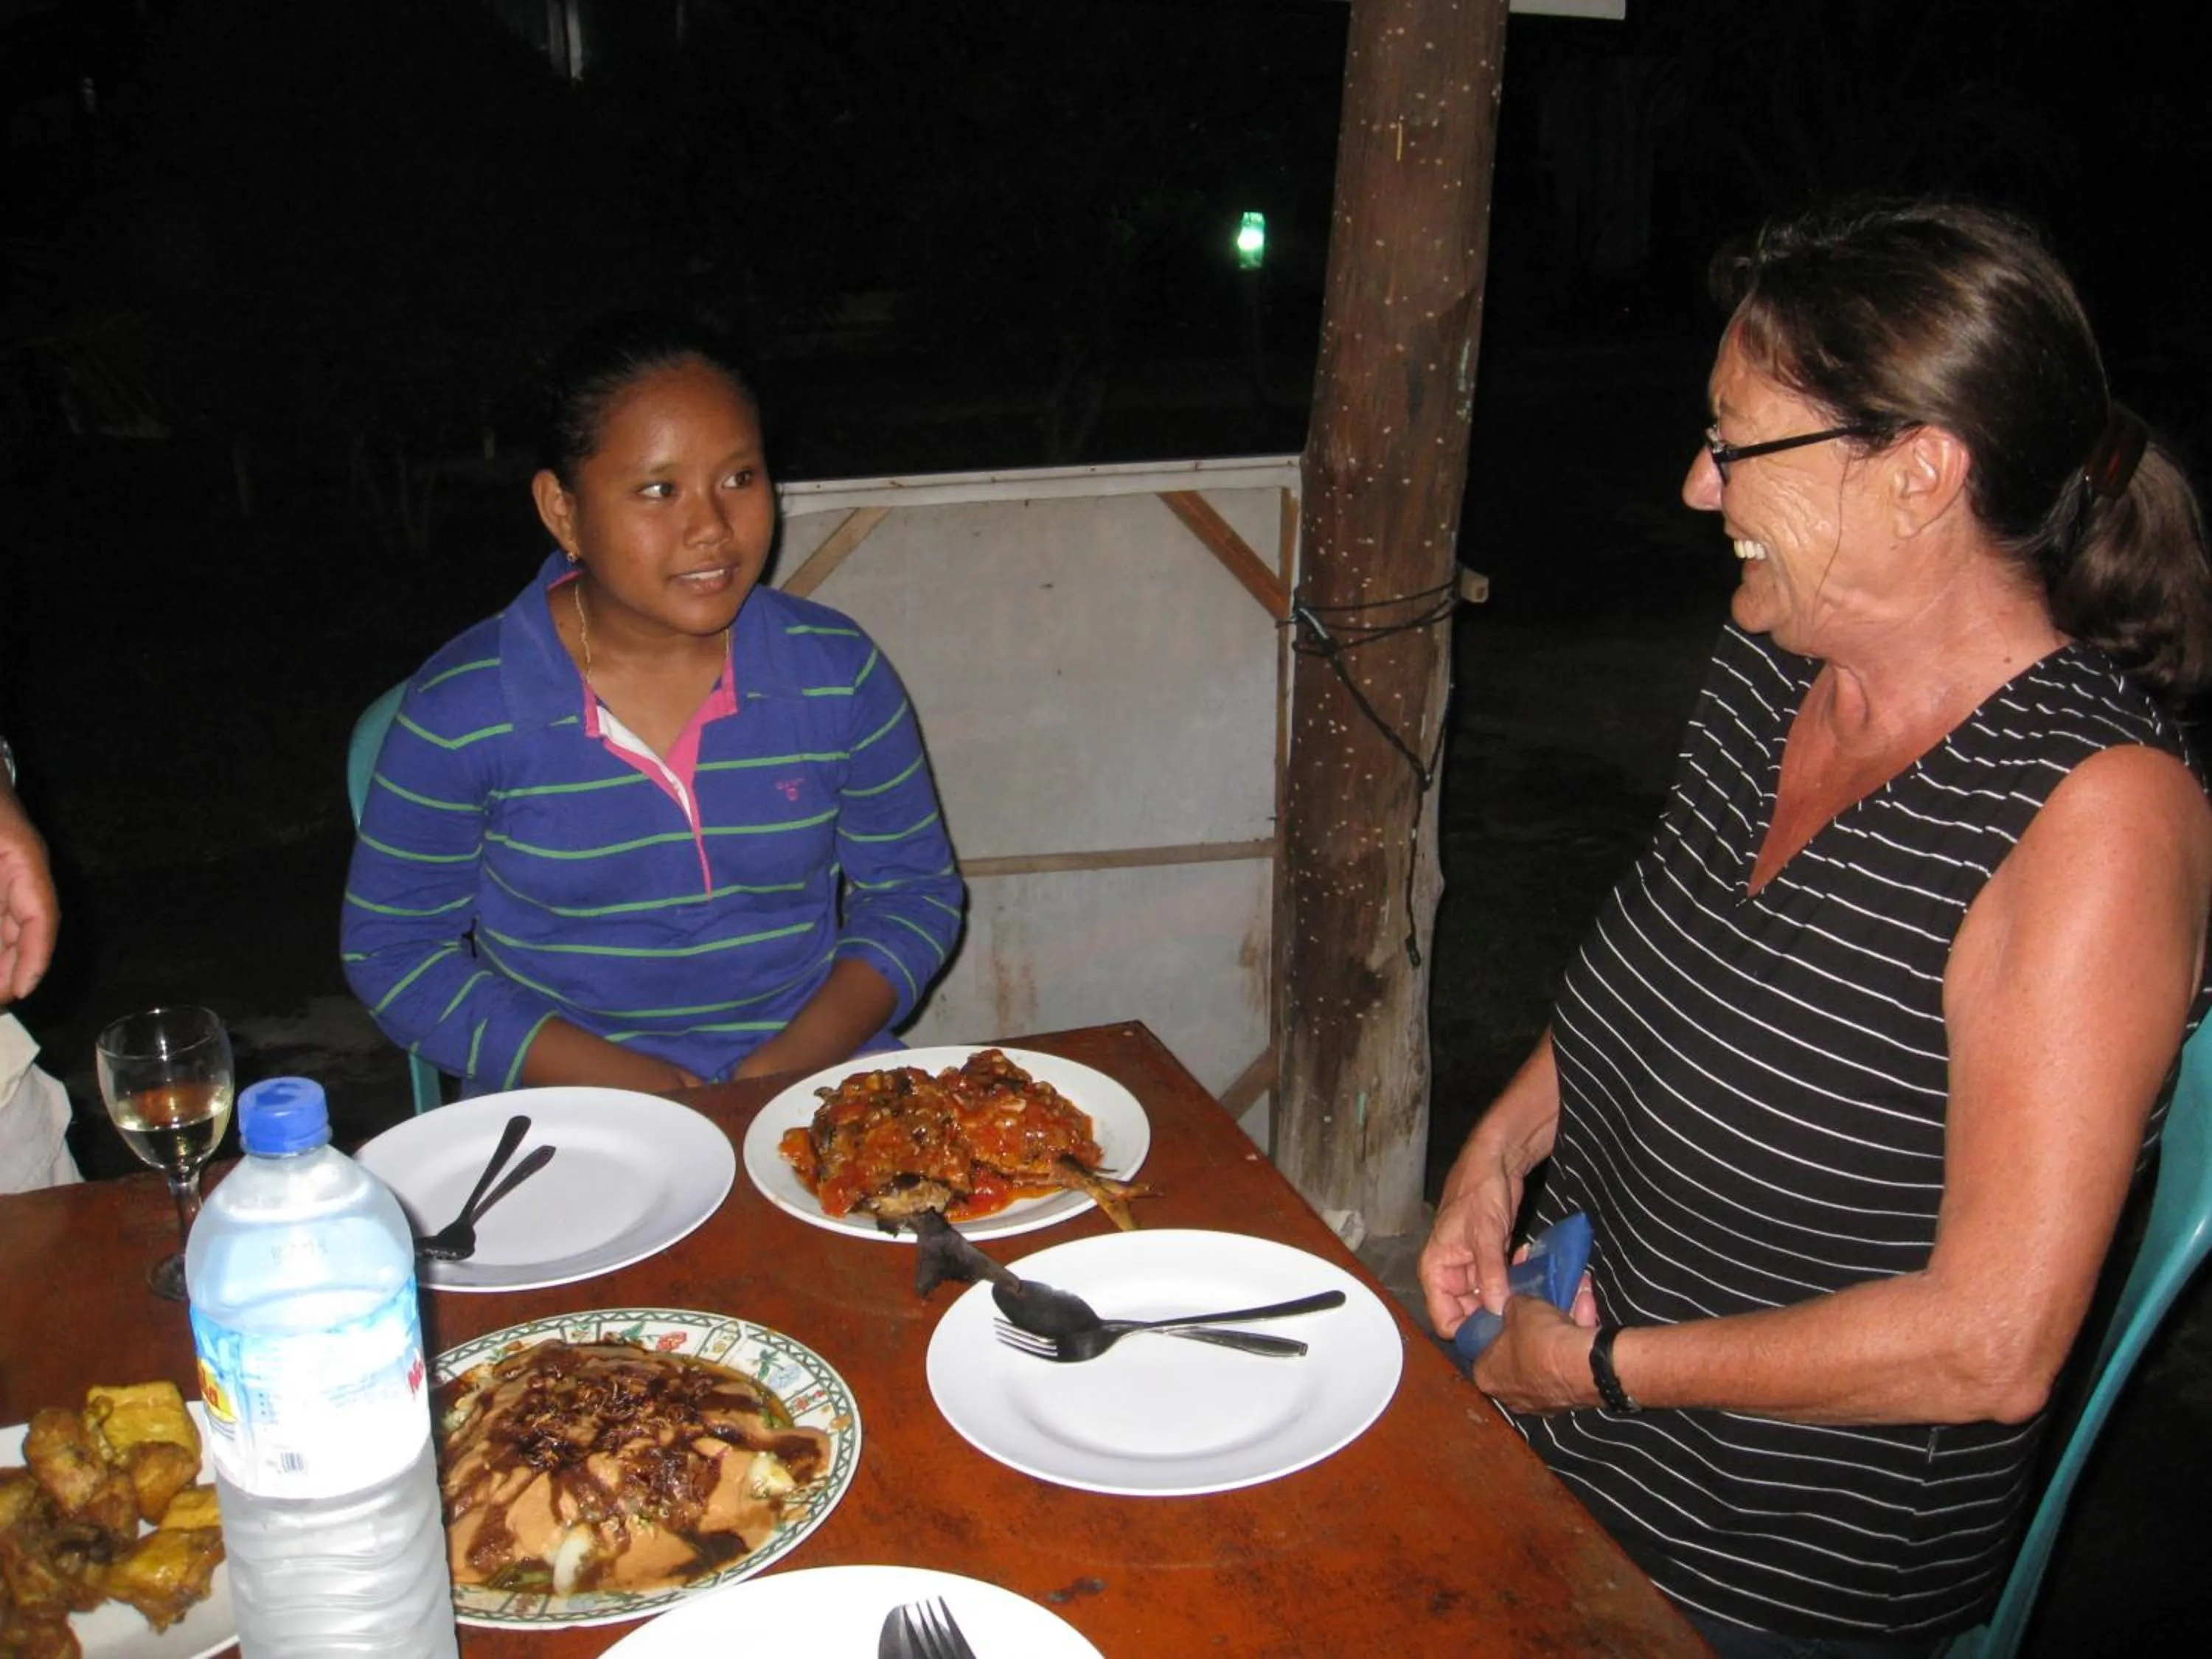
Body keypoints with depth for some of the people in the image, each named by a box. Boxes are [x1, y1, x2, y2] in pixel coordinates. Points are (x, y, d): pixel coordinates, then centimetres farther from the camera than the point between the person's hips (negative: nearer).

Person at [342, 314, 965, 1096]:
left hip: (813, 1081, 2)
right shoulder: (461, 709, -7)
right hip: (566, 1112, -2)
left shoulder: (839, 673, -1)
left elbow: (917, 886, 8)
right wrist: (611, 1076, -12)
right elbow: (390, 948, 0)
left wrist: (799, 1057, -9)